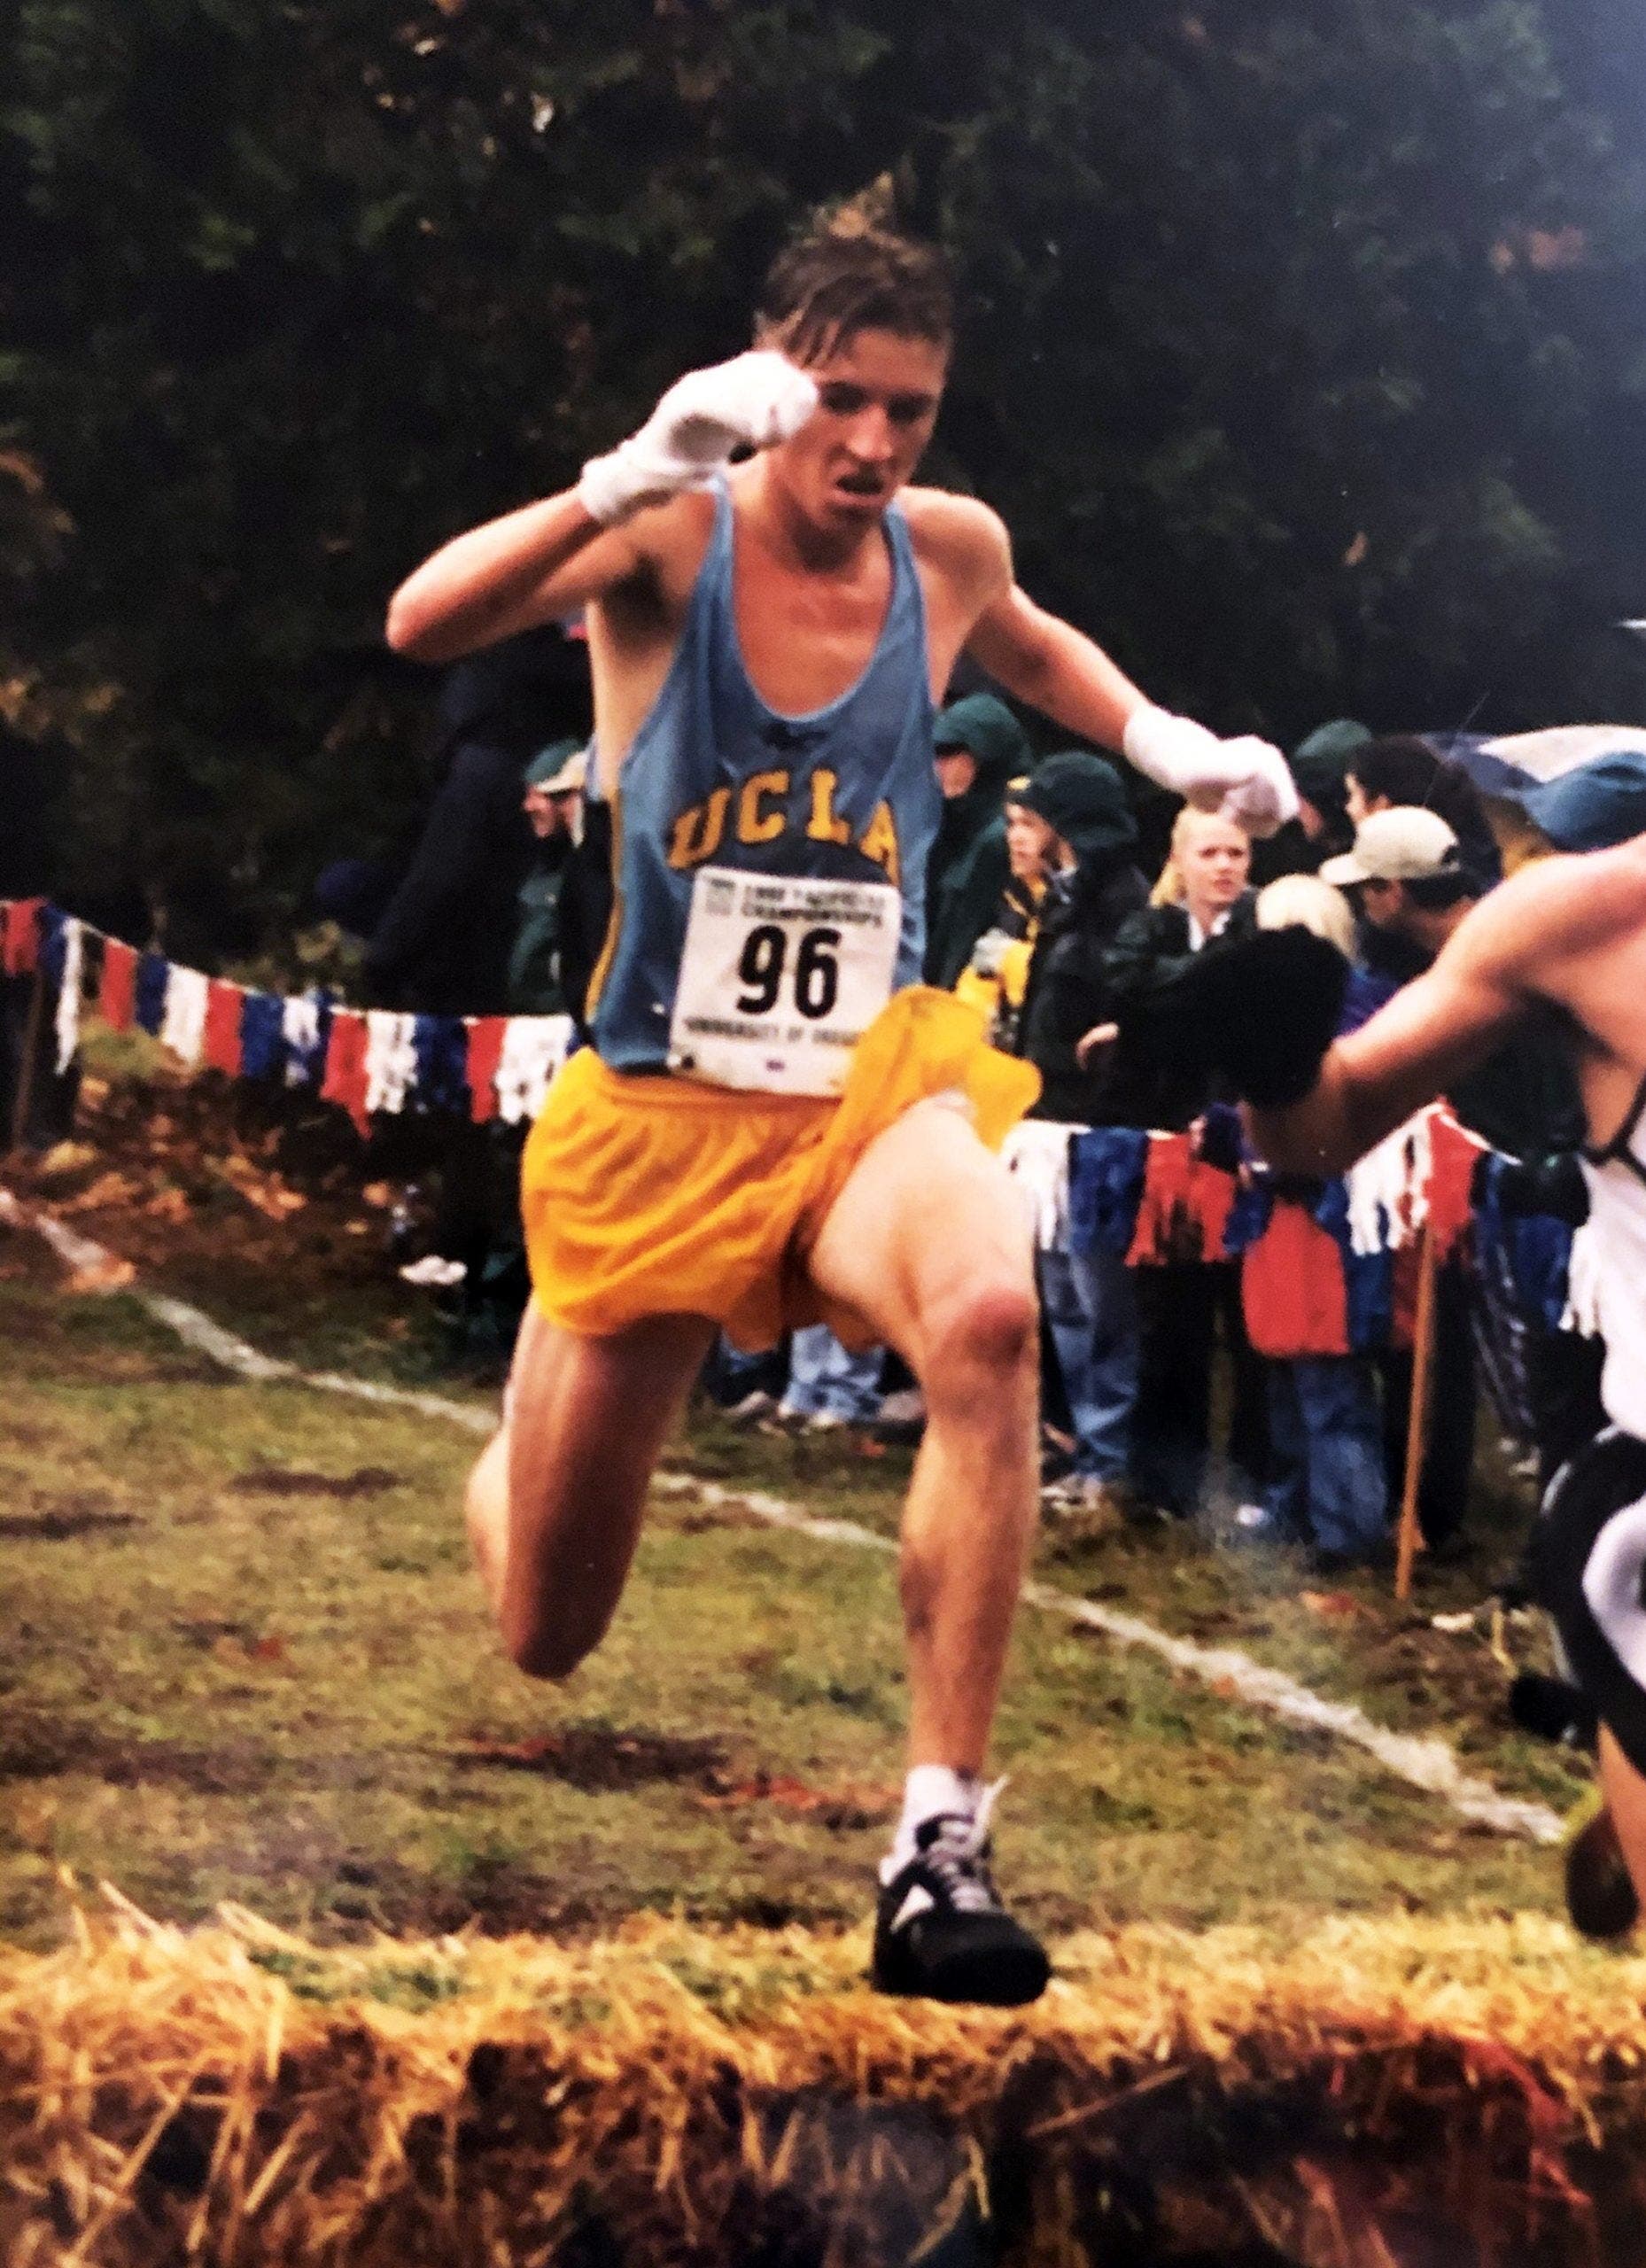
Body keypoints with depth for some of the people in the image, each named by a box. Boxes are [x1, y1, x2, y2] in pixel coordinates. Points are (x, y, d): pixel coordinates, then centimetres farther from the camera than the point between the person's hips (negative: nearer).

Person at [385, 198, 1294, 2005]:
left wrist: (1172, 747, 12)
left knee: (987, 1317, -37)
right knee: (546, 1638, 10)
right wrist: (632, 479, -46)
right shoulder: (669, 537, -13)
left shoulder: (951, 550, -1)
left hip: (873, 1084, 1)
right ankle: (515, 1461, 50)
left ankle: (940, 1840, -32)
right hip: (656, 1111, -1)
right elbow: (423, 624, -34)